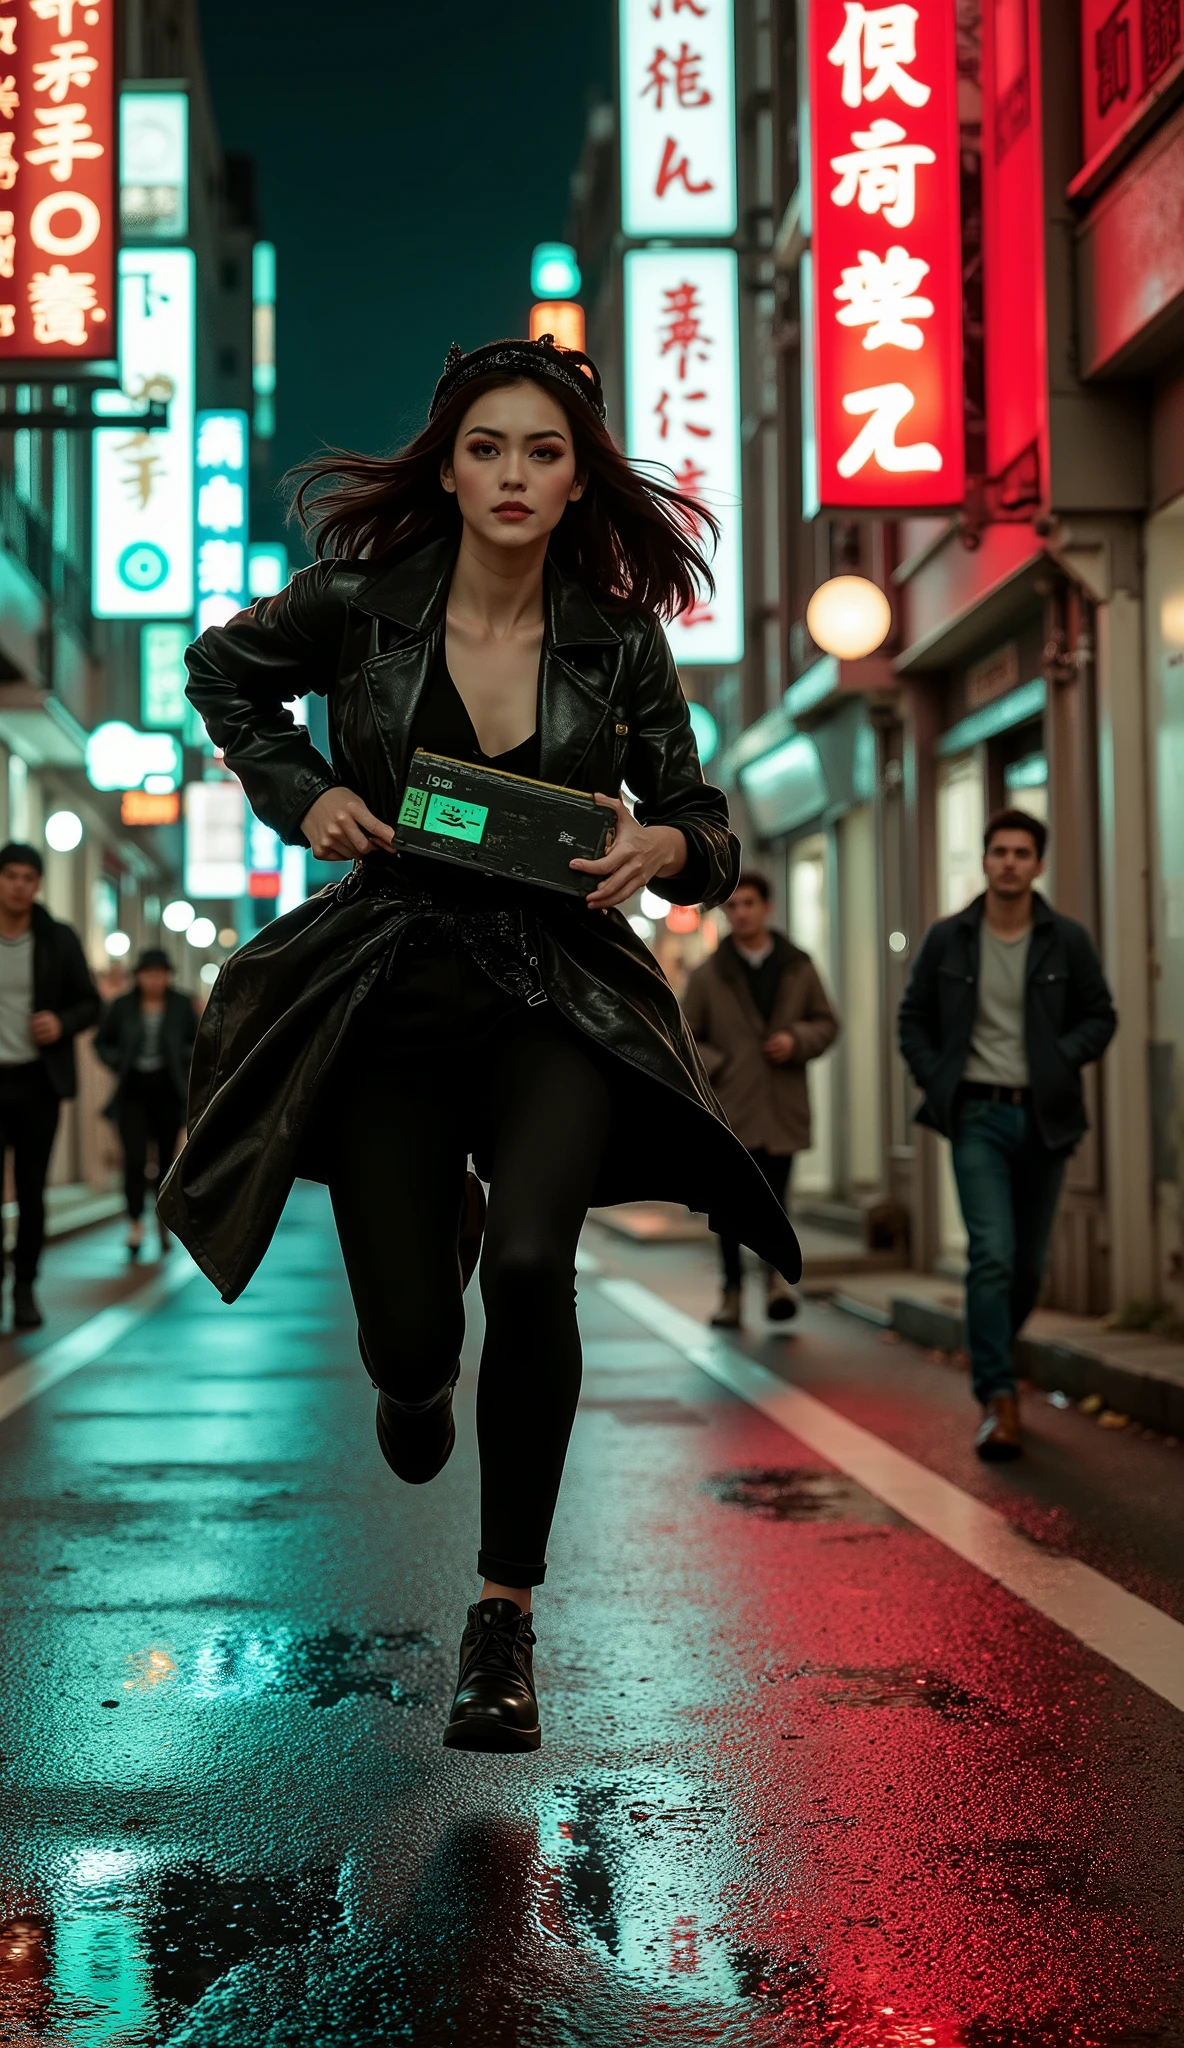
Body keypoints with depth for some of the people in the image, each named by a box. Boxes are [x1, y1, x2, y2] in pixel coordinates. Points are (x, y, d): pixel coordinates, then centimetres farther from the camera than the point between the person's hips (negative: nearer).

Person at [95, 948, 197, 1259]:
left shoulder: (181, 1005, 1)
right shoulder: (122, 1006, 0)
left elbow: (197, 1042, 11)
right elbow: (102, 1042, 11)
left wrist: (182, 1059, -7)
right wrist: (118, 1064, -5)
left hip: (168, 1091, 1)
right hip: (134, 1091, -1)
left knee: (167, 1159, 8)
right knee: (134, 1158, -13)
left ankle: (165, 1222, 23)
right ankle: (135, 1225, -9)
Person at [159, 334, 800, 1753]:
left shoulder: (618, 639, -2)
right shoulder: (357, 606, -4)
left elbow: (700, 823, 8)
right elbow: (222, 675, 16)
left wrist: (665, 846, -15)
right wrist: (299, 791, -1)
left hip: (558, 996, 0)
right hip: (388, 997, 1)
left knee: (531, 1266, -27)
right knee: (408, 1345, -1)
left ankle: (505, 1614, -9)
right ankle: (431, 1301, 42)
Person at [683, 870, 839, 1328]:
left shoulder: (798, 968, 8)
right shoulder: (708, 976, 4)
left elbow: (826, 1023, 14)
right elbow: (684, 1037, 8)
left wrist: (797, 1040, -6)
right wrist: (716, 1068, -7)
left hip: (783, 1110, 0)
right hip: (729, 1110, 0)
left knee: (774, 1200, -5)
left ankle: (776, 1269, 18)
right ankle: (732, 1288, 17)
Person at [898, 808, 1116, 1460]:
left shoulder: (1067, 940, 1)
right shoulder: (947, 938, 1)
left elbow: (1100, 1016, 8)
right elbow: (914, 1018, 10)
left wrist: (1060, 1059, -9)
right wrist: (936, 1084, -2)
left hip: (1043, 1117, 2)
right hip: (977, 1114, -2)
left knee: (1028, 1263, 10)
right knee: (992, 1254, -14)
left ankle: (991, 1363, 34)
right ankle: (999, 1401, -14)